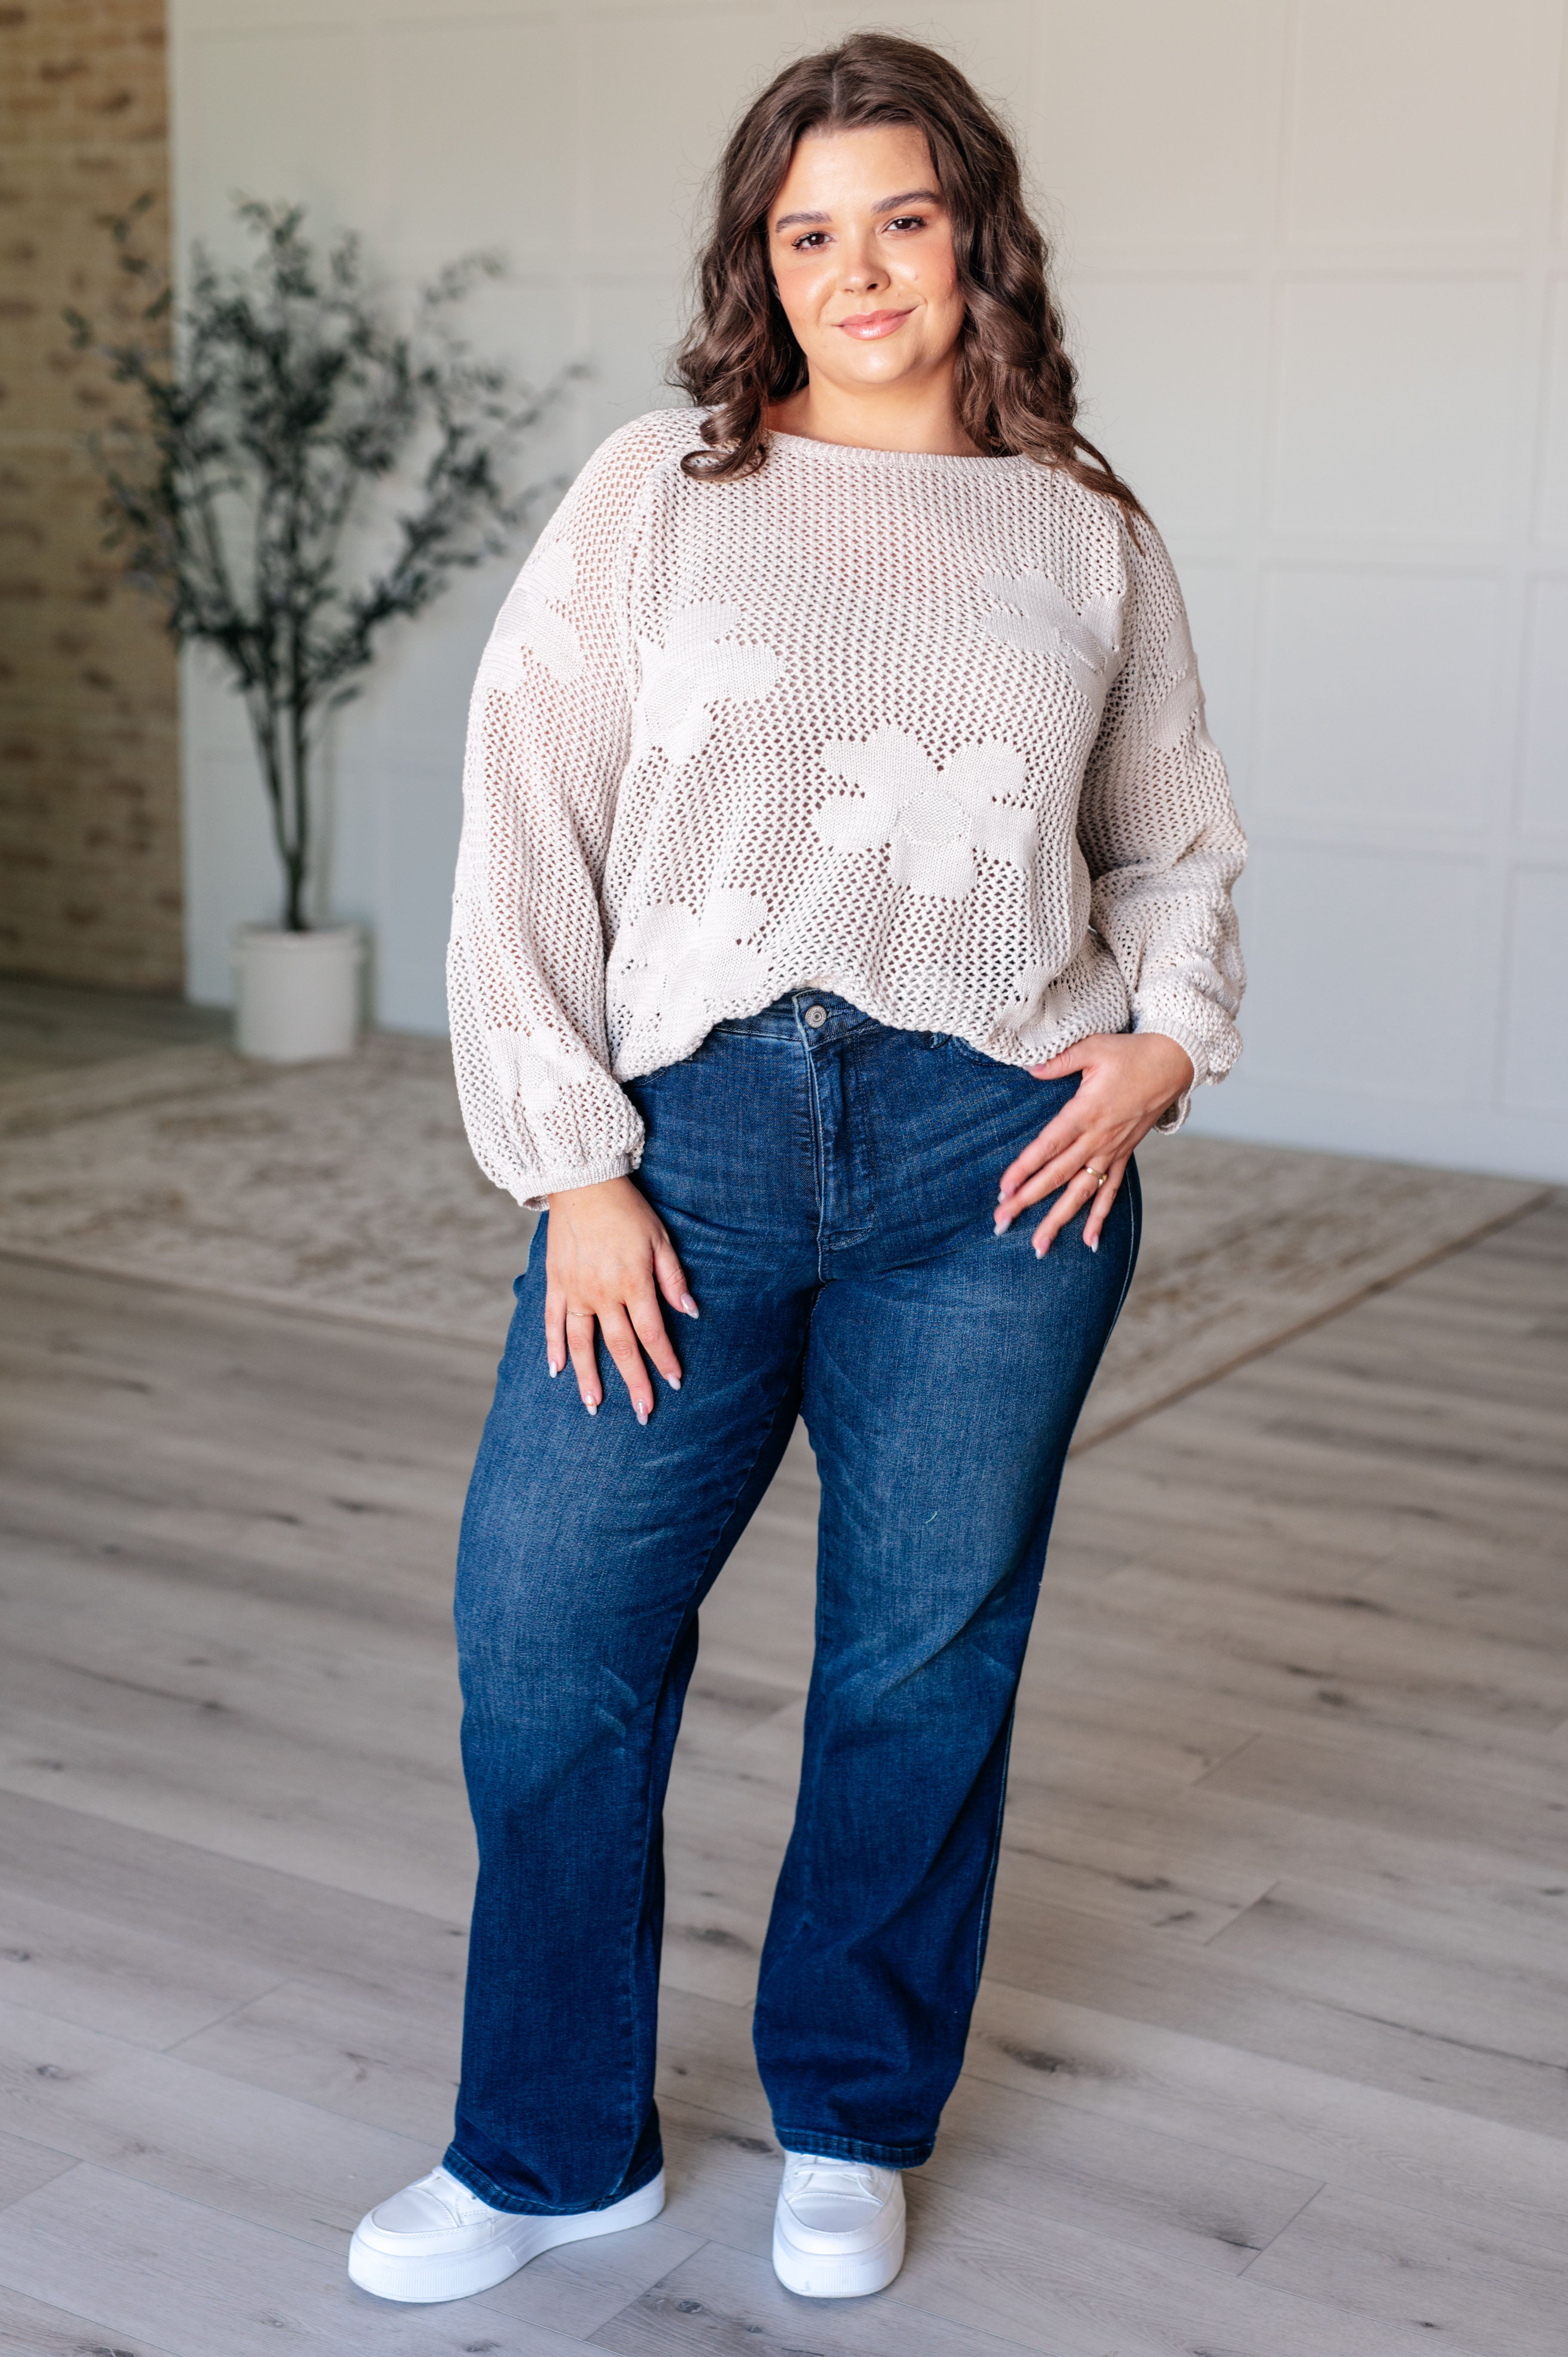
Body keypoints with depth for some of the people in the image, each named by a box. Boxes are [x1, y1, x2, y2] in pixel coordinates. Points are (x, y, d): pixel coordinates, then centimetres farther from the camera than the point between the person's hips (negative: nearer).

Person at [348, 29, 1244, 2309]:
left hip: (998, 1163, 1)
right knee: (546, 1630, -2)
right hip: (693, 1137, 0)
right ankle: (550, 2150, 20)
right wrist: (575, 1171, -6)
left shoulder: (1090, 538, 11)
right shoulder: (658, 494, 6)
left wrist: (1168, 1038, 2)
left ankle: (852, 2131, 31)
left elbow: (1179, 851, 22)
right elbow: (526, 835, 1)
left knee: (928, 1655, 8)